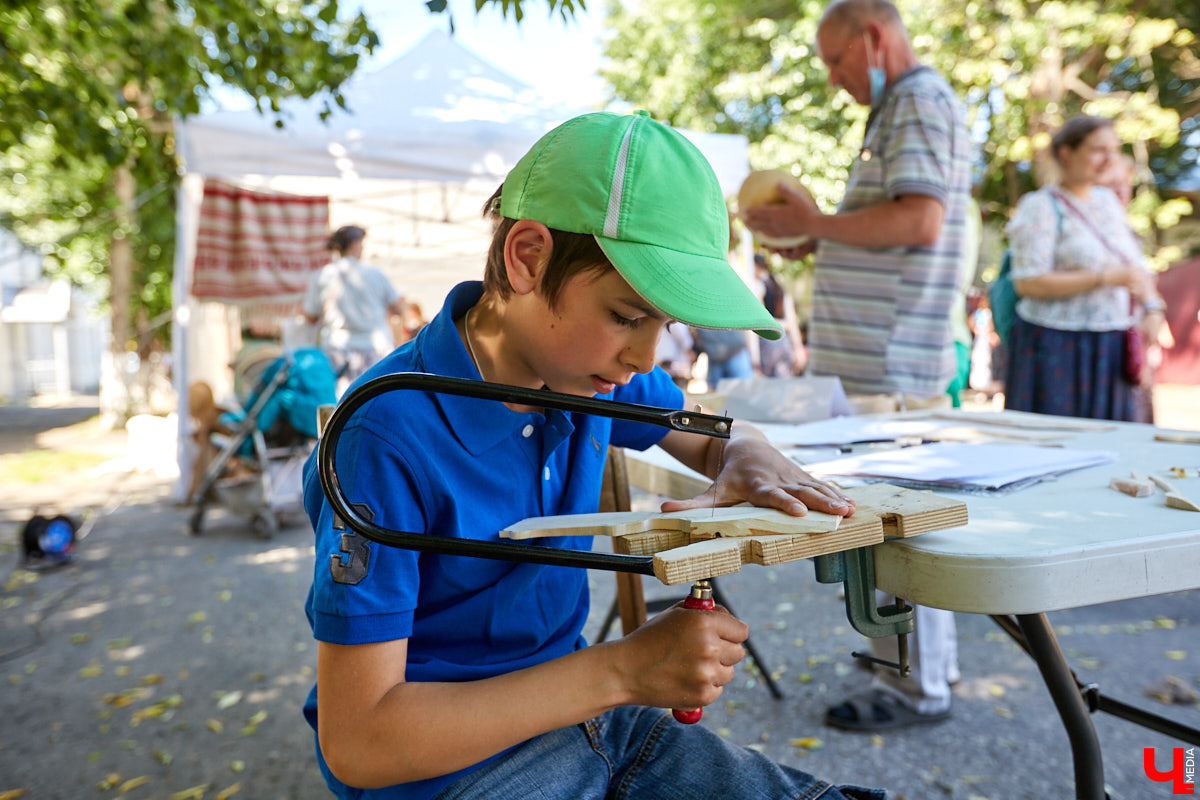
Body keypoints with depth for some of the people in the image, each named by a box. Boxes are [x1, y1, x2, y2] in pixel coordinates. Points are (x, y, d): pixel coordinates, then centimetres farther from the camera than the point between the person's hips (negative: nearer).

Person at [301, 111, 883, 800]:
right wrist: (622, 670, -25)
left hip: (577, 711, 6)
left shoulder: (590, 367, -4)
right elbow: (356, 743, -23)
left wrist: (750, 460, -11)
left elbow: (710, 436, 14)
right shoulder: (392, 437, -25)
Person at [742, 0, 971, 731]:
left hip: (893, 354, -11)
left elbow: (919, 221, -22)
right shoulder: (903, 109, 23)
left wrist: (814, 221, -14)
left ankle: (917, 687, 8)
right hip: (887, 351, 11)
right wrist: (818, 241, 14)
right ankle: (931, 662, 30)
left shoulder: (922, 102, -9)